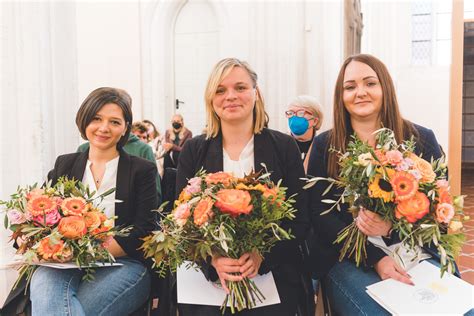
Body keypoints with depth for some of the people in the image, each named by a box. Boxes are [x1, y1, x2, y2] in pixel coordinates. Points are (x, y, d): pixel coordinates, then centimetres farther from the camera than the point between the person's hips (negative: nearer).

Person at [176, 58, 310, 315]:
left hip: (271, 273, 0)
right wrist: (213, 258, -17)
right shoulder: (193, 150, 5)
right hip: (207, 276, 1)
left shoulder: (284, 147, 2)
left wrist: (262, 254, -16)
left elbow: (300, 220, 1)